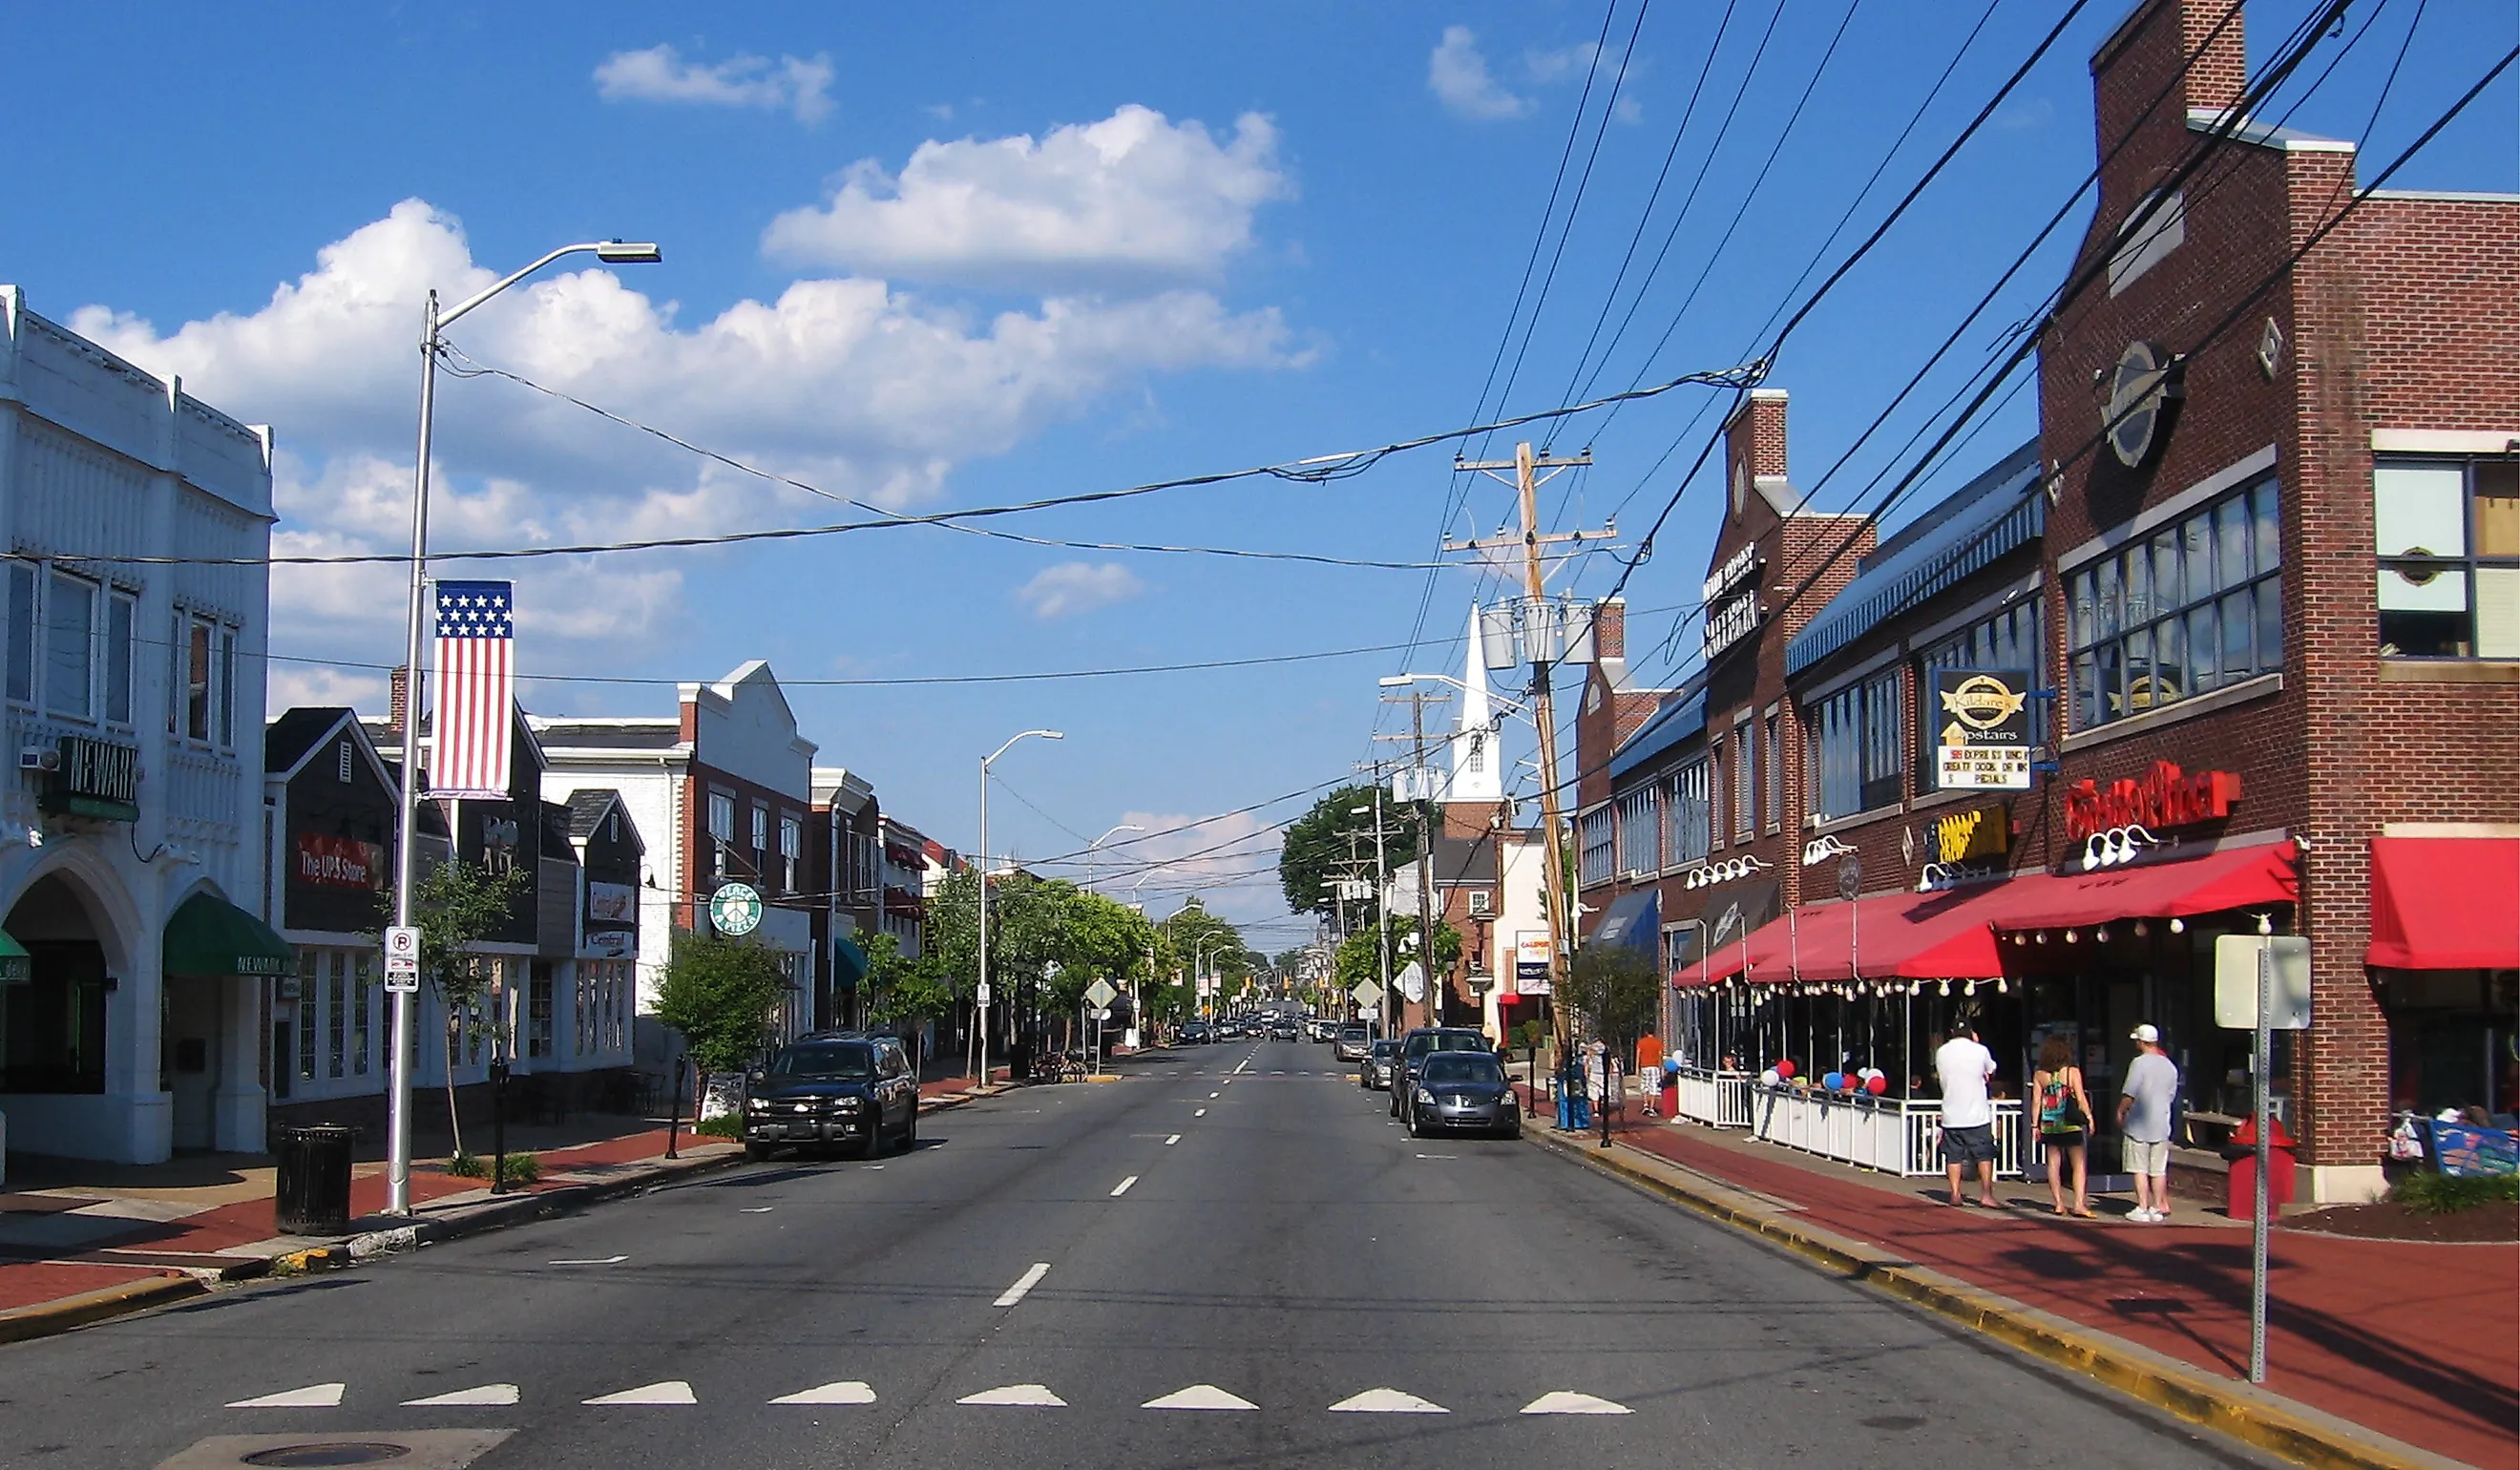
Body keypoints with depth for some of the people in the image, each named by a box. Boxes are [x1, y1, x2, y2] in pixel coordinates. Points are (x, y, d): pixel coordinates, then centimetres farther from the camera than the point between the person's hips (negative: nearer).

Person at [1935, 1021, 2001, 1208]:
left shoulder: (1941, 1052, 1)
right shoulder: (1980, 1051, -7)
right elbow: (1991, 1070, 12)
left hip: (1951, 1115, 3)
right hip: (1977, 1115, -3)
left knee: (1954, 1156, 9)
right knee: (1984, 1155, 4)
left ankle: (1955, 1195, 7)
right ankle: (1986, 1194, -2)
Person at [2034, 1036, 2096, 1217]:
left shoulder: (2040, 1075, 3)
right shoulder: (2072, 1072, -5)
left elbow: (2037, 1101, 3)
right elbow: (2081, 1099, -7)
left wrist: (2036, 1125, 8)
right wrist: (2089, 1117, 1)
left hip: (2048, 1126, 3)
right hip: (2071, 1126, -3)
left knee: (2053, 1163, 9)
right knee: (2079, 1164, 0)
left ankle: (2058, 1203, 8)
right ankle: (2079, 1203, -9)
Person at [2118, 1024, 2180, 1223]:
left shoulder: (2139, 1063, -12)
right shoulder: (2170, 1066, 7)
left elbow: (2129, 1095, -14)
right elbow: (2172, 1096, 15)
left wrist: (2120, 1112, 1)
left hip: (2138, 1125, -5)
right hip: (2161, 1124, 5)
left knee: (2140, 1169, -1)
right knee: (2159, 1170, 9)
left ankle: (2143, 1209, -2)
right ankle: (2157, 1208, 11)